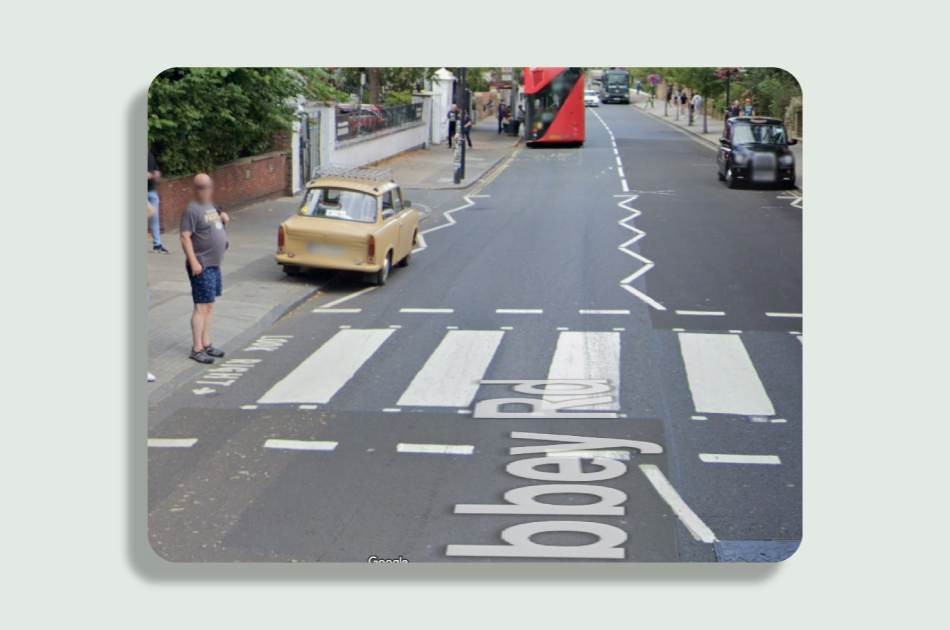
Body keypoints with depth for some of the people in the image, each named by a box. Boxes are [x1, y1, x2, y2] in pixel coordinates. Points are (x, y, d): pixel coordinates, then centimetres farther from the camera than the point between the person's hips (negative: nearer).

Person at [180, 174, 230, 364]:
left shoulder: (211, 205, 13)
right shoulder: (192, 210, -13)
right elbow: (185, 237, -18)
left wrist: (223, 216, 9)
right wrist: (193, 262, -25)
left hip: (214, 264, 9)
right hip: (201, 267, -9)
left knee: (209, 307, 14)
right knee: (202, 307, -9)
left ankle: (206, 344, 22)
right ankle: (197, 349, -5)